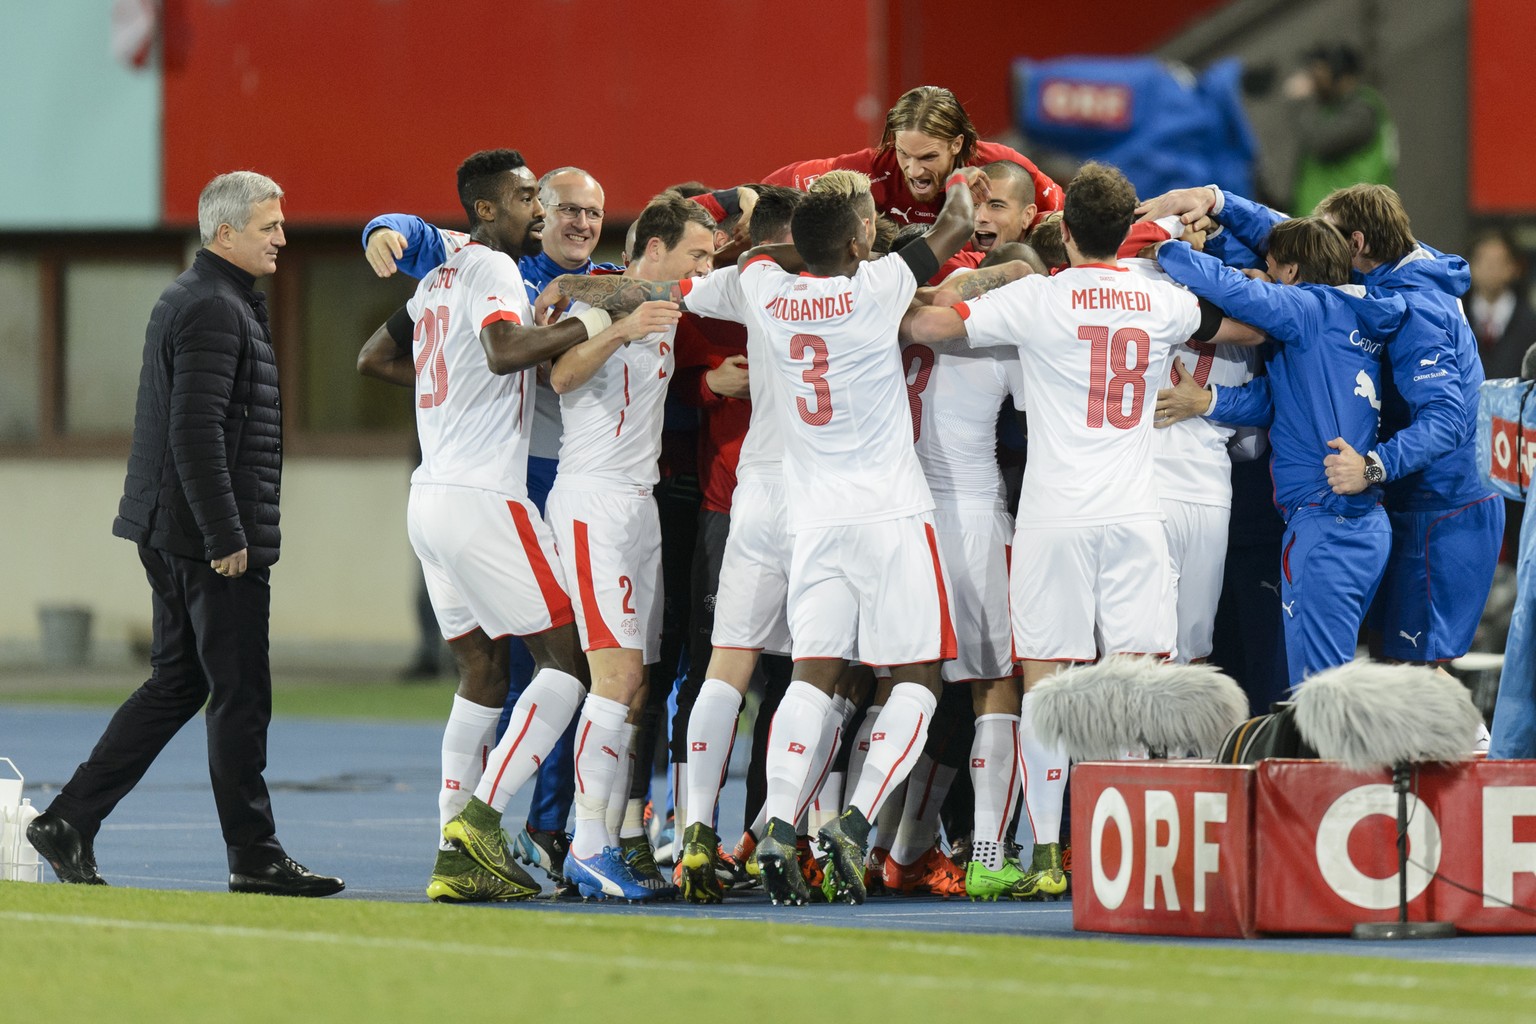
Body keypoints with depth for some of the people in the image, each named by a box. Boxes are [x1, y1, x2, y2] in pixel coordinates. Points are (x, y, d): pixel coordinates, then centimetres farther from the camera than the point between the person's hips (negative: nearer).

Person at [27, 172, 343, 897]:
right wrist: (226, 538, -22)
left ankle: (68, 821, 12)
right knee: (240, 695, -4)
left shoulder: (187, 300, 18)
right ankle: (254, 858, 0)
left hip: (173, 535, 10)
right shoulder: (214, 310, -15)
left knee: (178, 682, 14)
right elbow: (196, 431, -23)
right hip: (210, 536, -10)